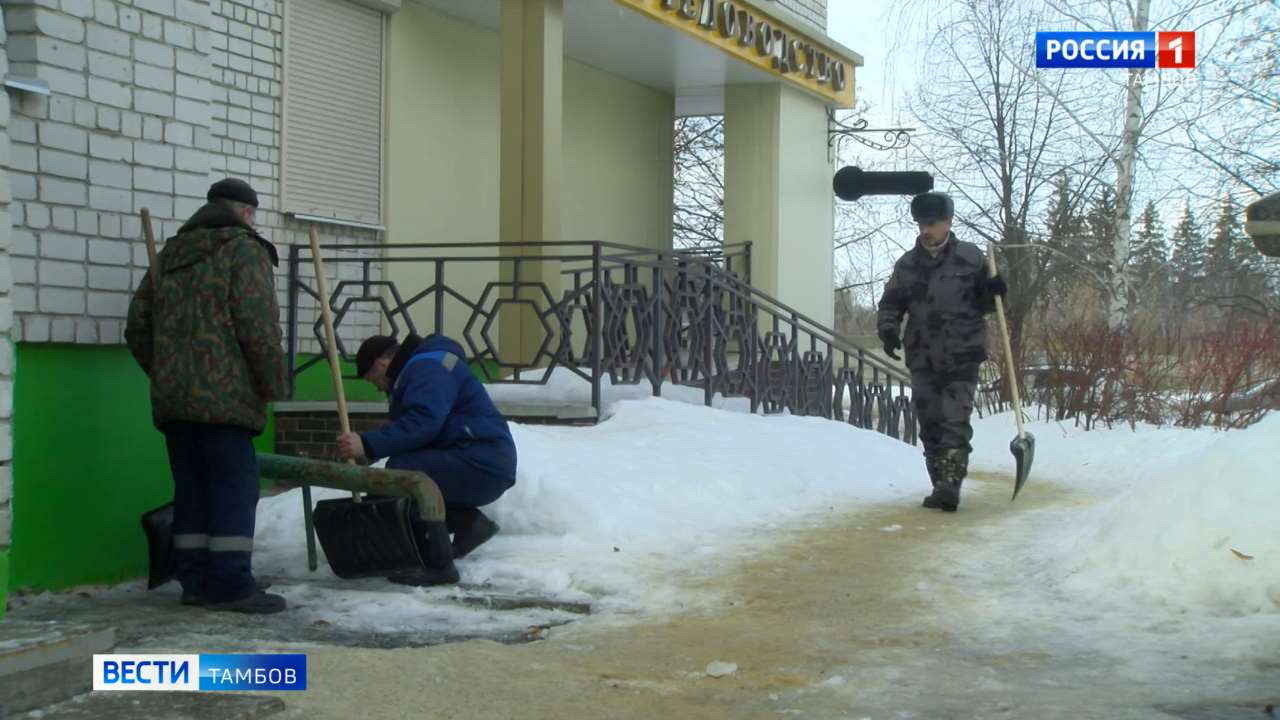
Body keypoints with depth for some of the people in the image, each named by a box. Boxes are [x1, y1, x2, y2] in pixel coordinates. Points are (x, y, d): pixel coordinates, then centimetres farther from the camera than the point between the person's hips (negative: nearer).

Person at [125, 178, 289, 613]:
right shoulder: (244, 249, -2)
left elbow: (138, 327, 18)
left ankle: (195, 581, 11)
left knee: (192, 489, 10)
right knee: (234, 487, -6)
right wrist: (275, 385, -4)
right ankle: (231, 585, -9)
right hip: (223, 394, -7)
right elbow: (258, 326, -11)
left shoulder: (170, 255, 20)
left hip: (173, 398, 7)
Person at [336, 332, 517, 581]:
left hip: (482, 466, -11)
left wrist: (368, 445, -33)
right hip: (484, 465, 11)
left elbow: (421, 423, -28)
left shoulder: (427, 368, -11)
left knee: (401, 471, -26)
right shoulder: (419, 368, 24)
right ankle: (468, 522, 13)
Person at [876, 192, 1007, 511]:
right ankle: (940, 486, 16)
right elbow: (891, 303, 10)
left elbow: (981, 303, 10)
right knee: (930, 425, 7)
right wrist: (888, 328, -9)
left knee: (955, 422, -12)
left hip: (961, 357, -4)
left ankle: (950, 485, -17)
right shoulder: (907, 264, 7)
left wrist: (994, 291, -12)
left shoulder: (970, 257, 1)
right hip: (922, 359, 4)